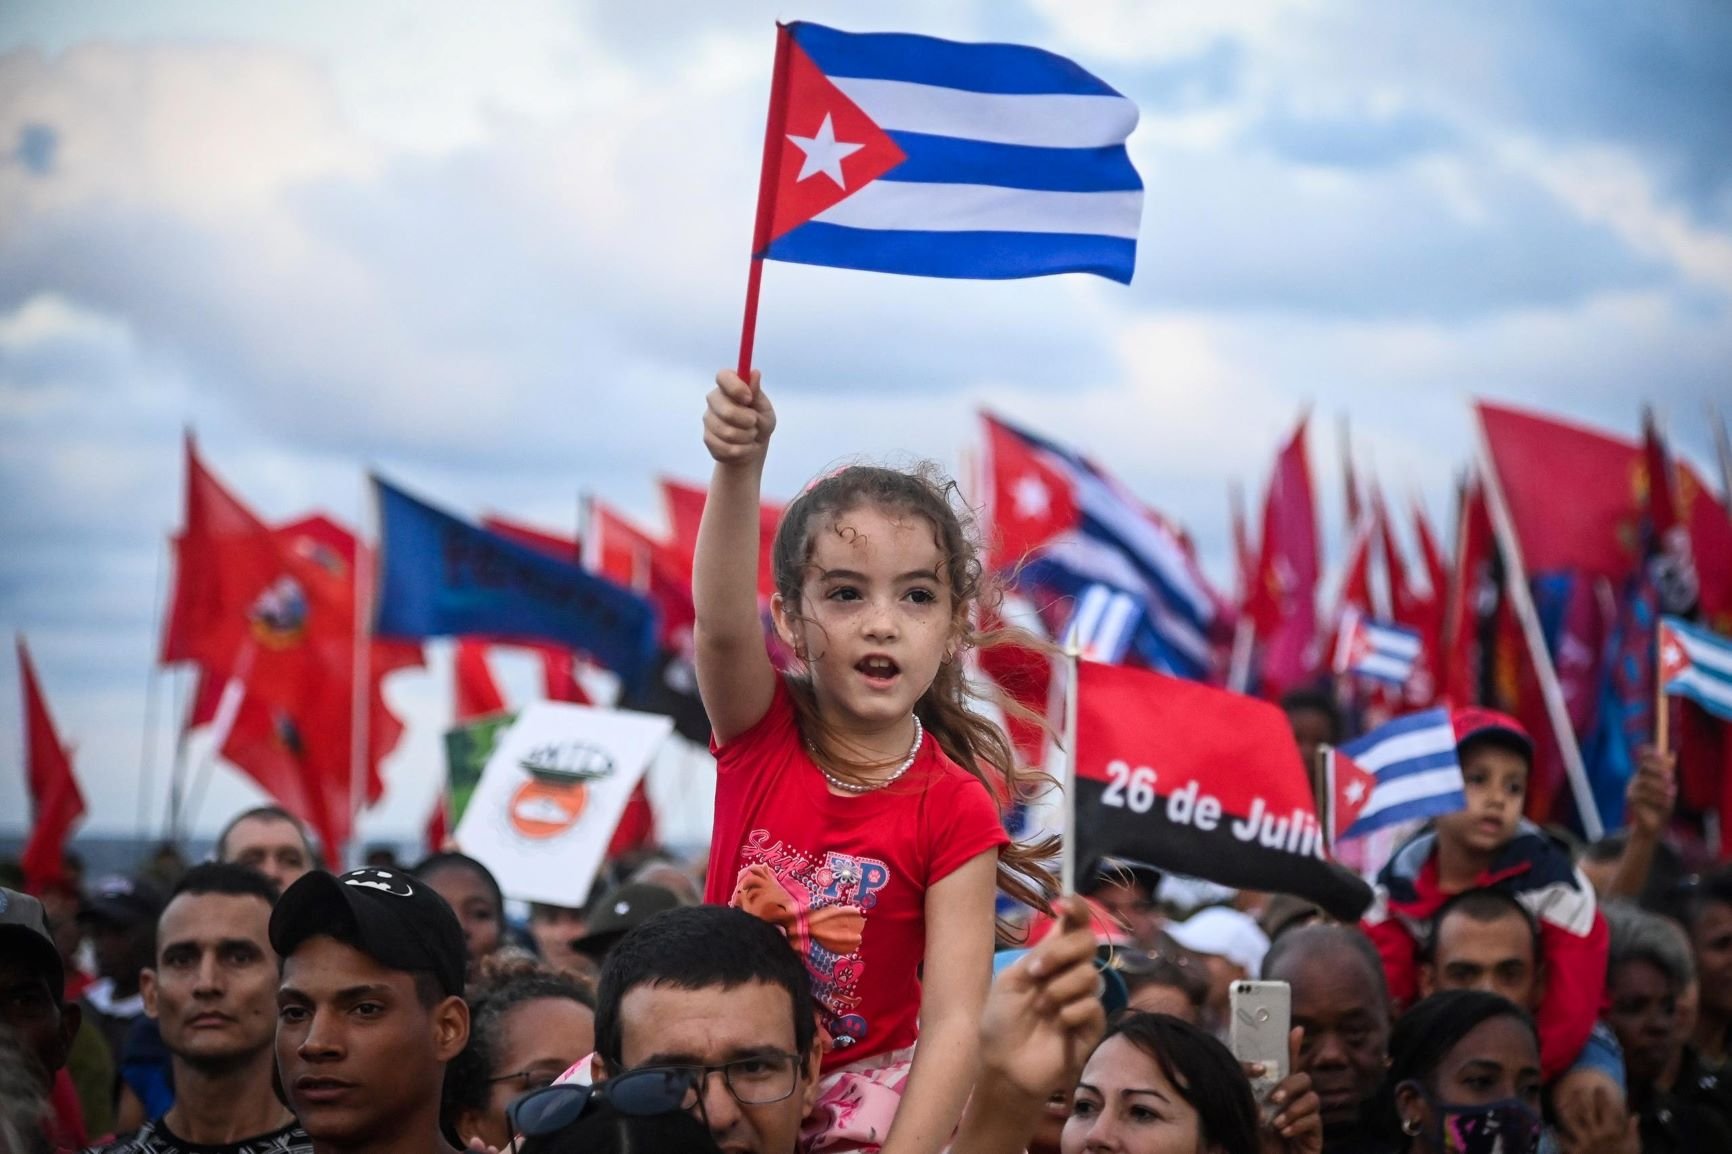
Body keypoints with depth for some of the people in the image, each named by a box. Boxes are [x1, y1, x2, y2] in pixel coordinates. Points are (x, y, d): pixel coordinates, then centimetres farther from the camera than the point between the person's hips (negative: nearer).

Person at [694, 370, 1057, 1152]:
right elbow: (722, 624, -31)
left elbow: (953, 1020, -20)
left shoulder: (953, 813, -14)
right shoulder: (759, 732, -8)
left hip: (865, 1078, -2)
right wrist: (738, 468, -49)